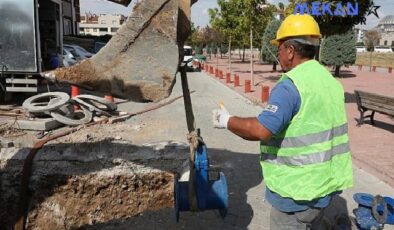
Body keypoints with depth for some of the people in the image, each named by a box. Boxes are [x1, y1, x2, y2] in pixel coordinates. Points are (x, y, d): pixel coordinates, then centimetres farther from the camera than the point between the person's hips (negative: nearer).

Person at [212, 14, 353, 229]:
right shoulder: (330, 81, 7)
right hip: (325, 180, 9)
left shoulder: (291, 85, -22)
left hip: (299, 187, -8)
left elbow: (261, 130, -30)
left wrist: (228, 121, -15)